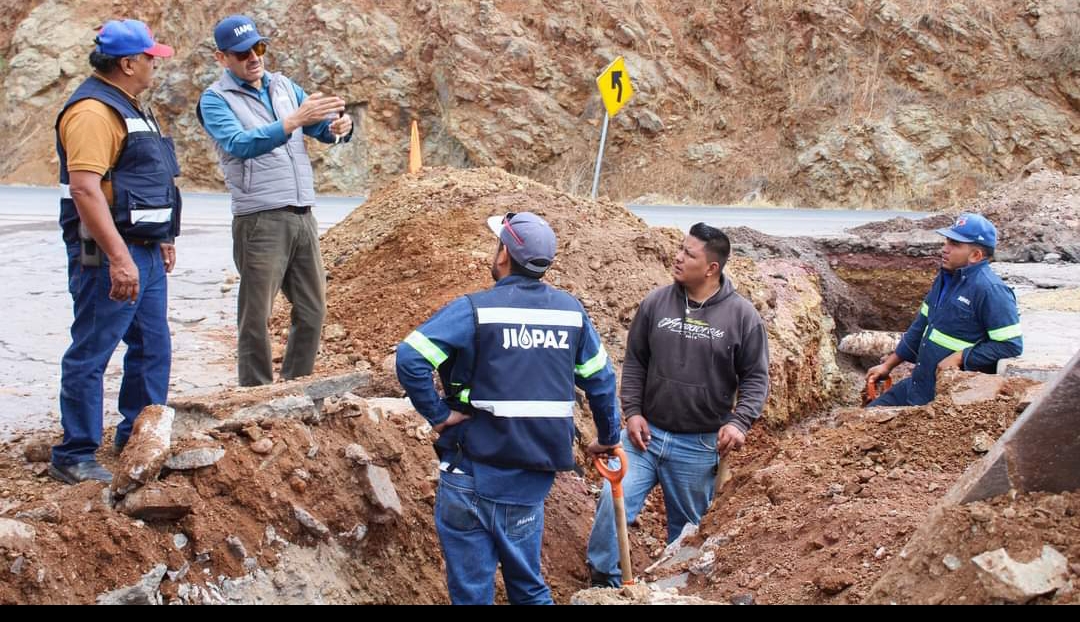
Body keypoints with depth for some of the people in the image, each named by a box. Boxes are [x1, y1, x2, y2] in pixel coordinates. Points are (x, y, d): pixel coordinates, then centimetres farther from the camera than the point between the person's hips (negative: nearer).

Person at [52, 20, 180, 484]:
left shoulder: (128, 107, 17)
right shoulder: (94, 111, -17)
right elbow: (85, 188, -26)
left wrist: (162, 239, 26)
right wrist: (119, 259, -29)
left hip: (143, 252, 11)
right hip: (107, 254, -11)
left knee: (152, 349, 16)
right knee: (91, 355, -4)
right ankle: (74, 457, 3)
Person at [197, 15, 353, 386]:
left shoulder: (284, 86, 13)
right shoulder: (215, 100, -3)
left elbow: (324, 129, 7)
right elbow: (240, 144, -21)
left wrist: (339, 126, -17)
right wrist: (293, 121, -32)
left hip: (303, 216, 6)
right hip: (260, 221, -6)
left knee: (313, 310, 11)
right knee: (256, 318, -2)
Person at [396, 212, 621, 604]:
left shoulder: (475, 310, -11)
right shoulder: (571, 310, 4)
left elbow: (410, 358, -22)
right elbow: (600, 378, 13)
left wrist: (438, 414, -11)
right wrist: (608, 436, 26)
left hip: (474, 471, -5)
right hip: (535, 473, 5)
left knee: (471, 589, 5)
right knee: (529, 585, 19)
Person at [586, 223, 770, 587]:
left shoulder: (741, 315, -8)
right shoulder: (656, 303, -1)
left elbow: (755, 376, -2)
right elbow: (634, 362, 7)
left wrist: (740, 422, -16)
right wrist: (632, 411, -2)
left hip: (699, 446, -1)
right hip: (646, 433, 2)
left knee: (686, 527, 11)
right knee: (613, 500, -13)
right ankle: (604, 582, 3)